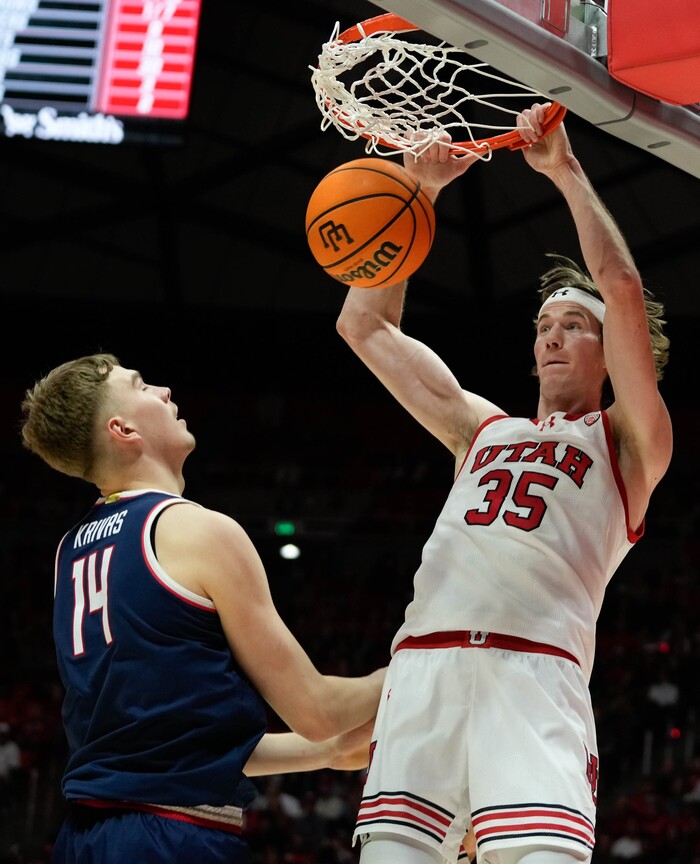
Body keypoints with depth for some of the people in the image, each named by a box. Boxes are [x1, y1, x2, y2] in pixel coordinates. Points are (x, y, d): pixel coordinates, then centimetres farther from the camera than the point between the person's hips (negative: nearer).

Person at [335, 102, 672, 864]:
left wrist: (564, 170, 7)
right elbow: (363, 327, 30)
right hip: (423, 664, 4)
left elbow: (624, 291, 3)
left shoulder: (627, 440, 18)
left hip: (536, 671, -4)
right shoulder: (484, 429, 30)